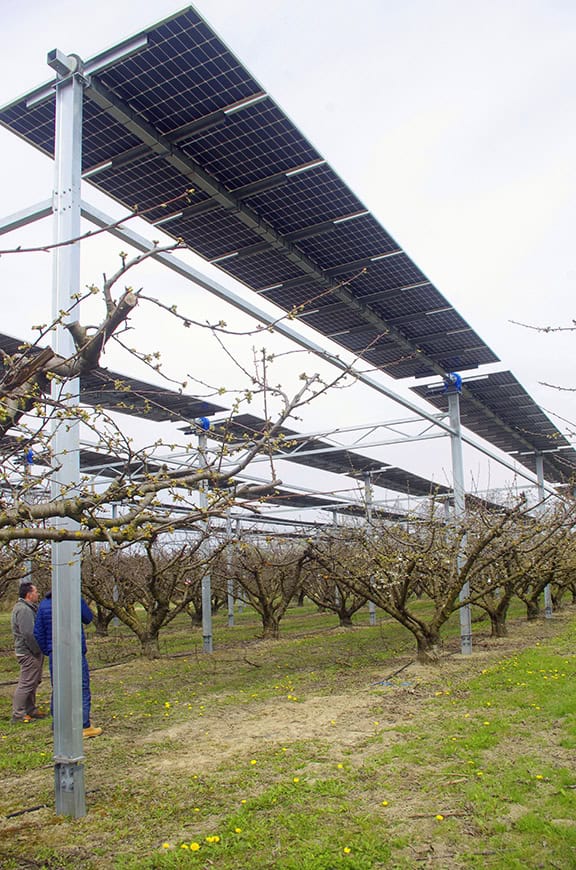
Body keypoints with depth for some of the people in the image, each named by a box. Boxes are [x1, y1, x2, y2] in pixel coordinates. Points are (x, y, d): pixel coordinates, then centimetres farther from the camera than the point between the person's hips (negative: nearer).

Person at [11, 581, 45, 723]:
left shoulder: (29, 608, 15)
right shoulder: (23, 610, -19)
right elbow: (28, 633, -25)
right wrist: (37, 650, -18)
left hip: (33, 653, 11)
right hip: (28, 653, -10)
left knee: (34, 682, 17)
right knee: (26, 683, -4)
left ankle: (30, 709, 27)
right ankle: (18, 713, 3)